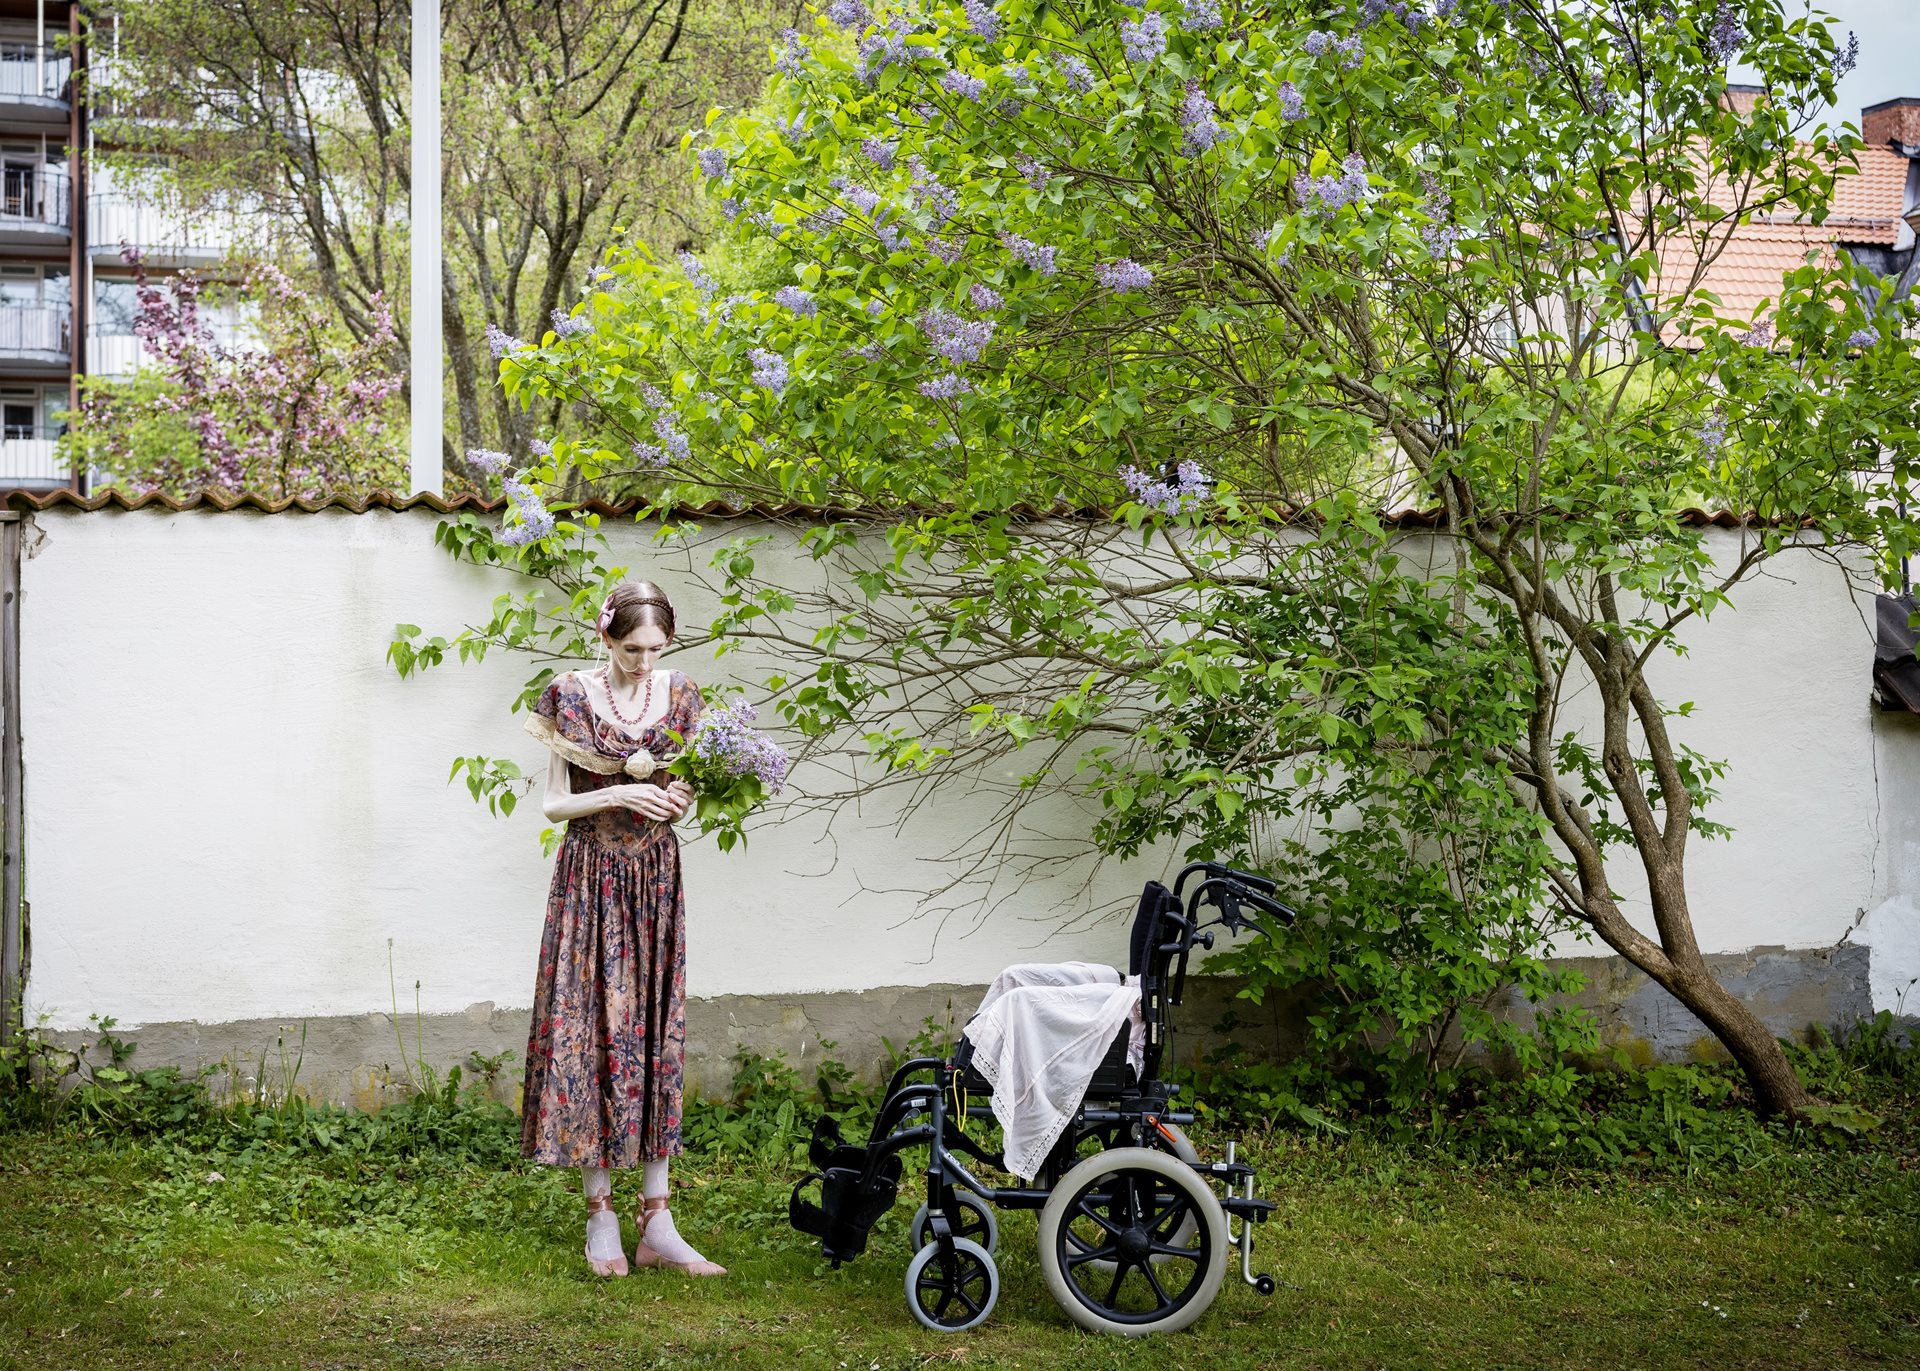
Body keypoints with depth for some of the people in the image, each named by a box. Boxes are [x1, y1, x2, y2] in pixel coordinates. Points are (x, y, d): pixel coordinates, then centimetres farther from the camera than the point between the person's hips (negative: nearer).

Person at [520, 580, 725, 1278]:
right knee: (594, 1034, -3)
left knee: (656, 1037, 2)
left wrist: (682, 799, -12)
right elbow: (554, 805, -5)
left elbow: (686, 788, 11)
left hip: (656, 882, 3)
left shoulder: (680, 696, 4)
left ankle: (656, 1223, 5)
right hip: (591, 882, -3)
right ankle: (601, 1215, 7)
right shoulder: (570, 697, -6)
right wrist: (620, 795, -19)